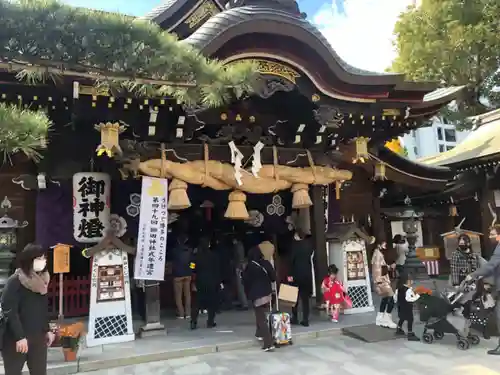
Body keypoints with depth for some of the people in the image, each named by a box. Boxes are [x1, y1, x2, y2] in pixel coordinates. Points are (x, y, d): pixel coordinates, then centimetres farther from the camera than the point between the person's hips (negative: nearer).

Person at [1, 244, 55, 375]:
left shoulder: (42, 280, 7)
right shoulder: (15, 281, -14)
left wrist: (47, 330, 14)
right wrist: (19, 337, -21)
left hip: (38, 337, 6)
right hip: (15, 339, -6)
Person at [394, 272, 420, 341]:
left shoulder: (398, 289, 4)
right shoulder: (408, 290, -23)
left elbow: (395, 297, 11)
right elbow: (408, 299, -31)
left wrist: (398, 302, 27)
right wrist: (417, 296, -26)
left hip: (400, 307, 9)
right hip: (407, 308, -9)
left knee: (402, 318, 25)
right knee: (410, 320, -2)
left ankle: (399, 330, 38)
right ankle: (410, 334, -2)